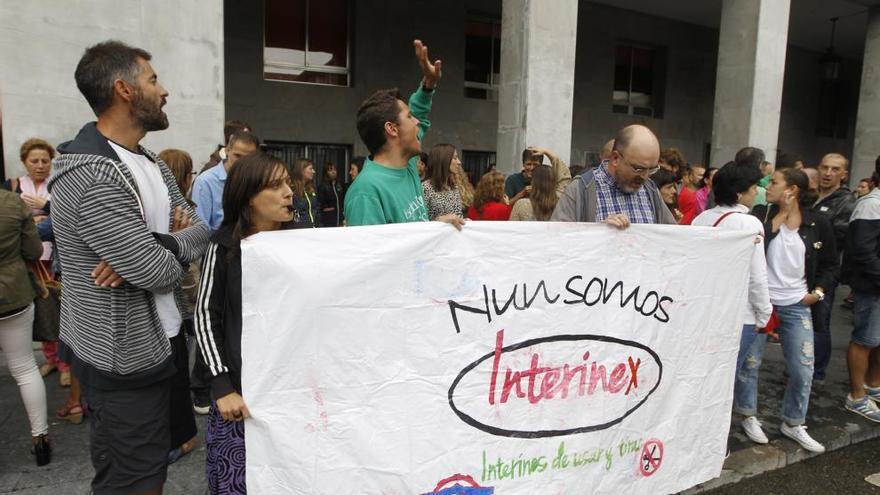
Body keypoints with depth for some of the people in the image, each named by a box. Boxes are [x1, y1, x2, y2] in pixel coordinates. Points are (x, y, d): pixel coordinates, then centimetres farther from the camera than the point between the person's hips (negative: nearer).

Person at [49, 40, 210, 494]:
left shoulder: (149, 164, 8)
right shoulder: (91, 178, -24)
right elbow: (163, 273, -24)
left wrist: (156, 245, -16)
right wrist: (160, 252, -2)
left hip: (153, 343, 9)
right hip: (124, 360, -9)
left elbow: (203, 231, 3)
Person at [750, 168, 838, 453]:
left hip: (796, 306, 1)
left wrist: (818, 291, -2)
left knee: (803, 370, 5)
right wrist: (779, 216, -18)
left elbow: (830, 264, 10)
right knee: (749, 363, 7)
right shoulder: (761, 215, -2)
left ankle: (793, 423, 26)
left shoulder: (818, 224, 0)